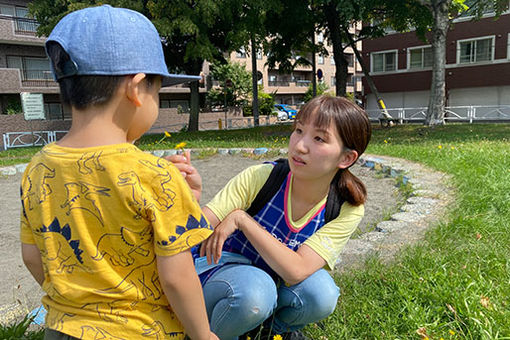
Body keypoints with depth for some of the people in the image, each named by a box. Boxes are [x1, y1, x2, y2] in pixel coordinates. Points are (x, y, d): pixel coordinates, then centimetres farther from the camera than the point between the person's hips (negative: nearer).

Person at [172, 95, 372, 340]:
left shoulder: (347, 209, -17)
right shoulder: (260, 177, -22)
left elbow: (297, 271, -29)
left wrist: (241, 218, -31)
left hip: (275, 285, 3)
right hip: (220, 269, -2)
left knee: (321, 293, -28)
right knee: (253, 290, -35)